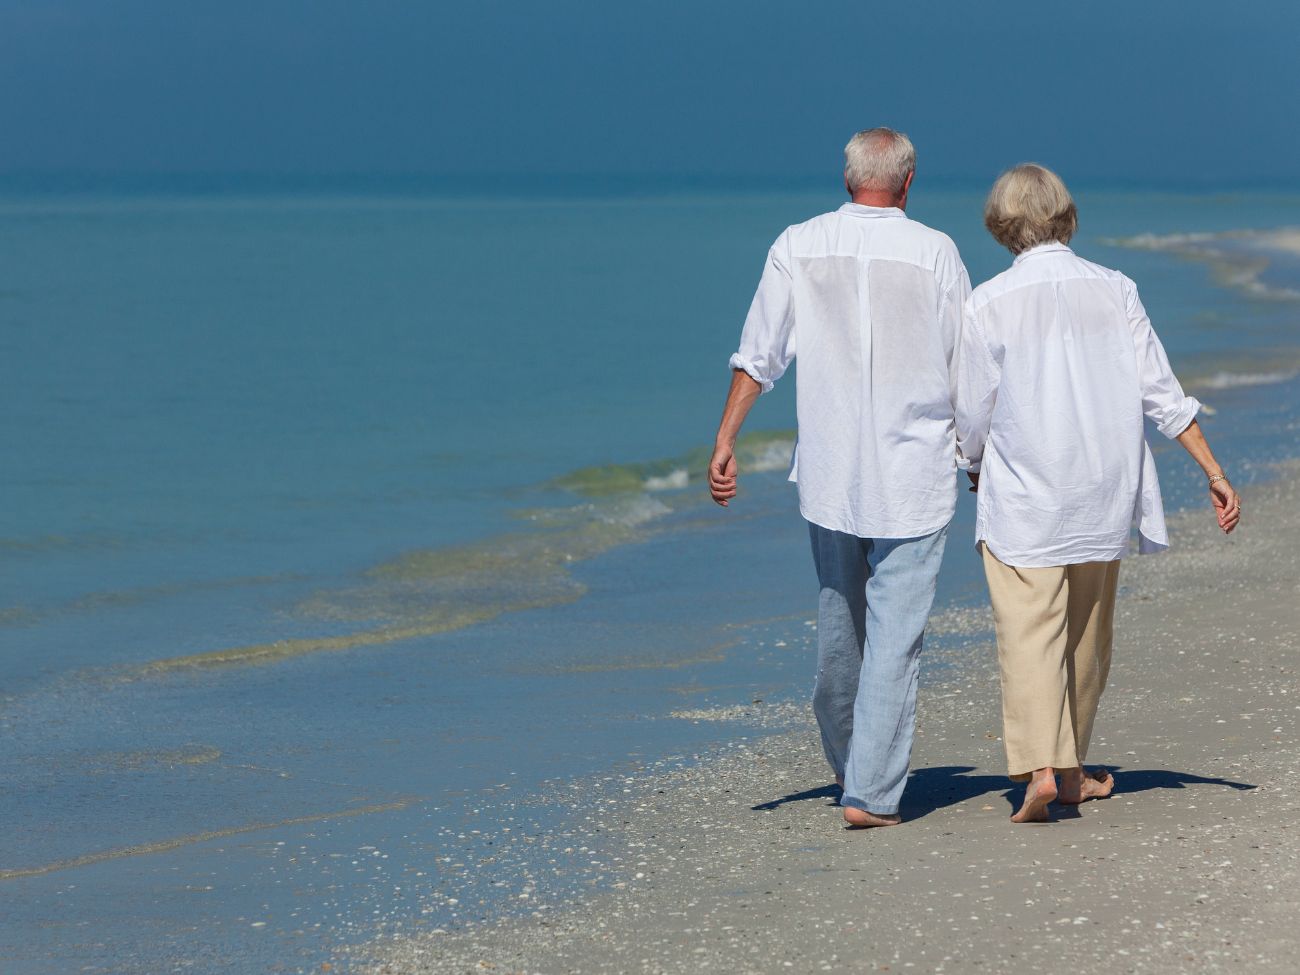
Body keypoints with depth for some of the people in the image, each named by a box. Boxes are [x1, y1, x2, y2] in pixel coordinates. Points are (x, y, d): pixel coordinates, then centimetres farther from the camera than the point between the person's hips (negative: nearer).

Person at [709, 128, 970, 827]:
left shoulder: (798, 247, 0)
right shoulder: (934, 252, -4)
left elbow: (758, 356, -1)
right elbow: (968, 370, 1)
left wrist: (725, 442, 2)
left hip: (829, 473, 3)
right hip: (915, 477, -3)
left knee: (839, 620, 19)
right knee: (895, 635, -2)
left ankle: (847, 761, 35)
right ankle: (871, 793, -7)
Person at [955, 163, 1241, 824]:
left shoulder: (990, 303, -8)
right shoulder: (1115, 291, 1)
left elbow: (973, 413, -3)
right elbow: (1162, 394, 0)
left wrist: (975, 468, 18)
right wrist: (1214, 475, 6)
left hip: (1022, 498, -4)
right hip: (1101, 497, 4)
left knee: (1030, 636, -8)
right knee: (1087, 639, 16)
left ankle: (1040, 767, -24)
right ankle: (1071, 771, 25)